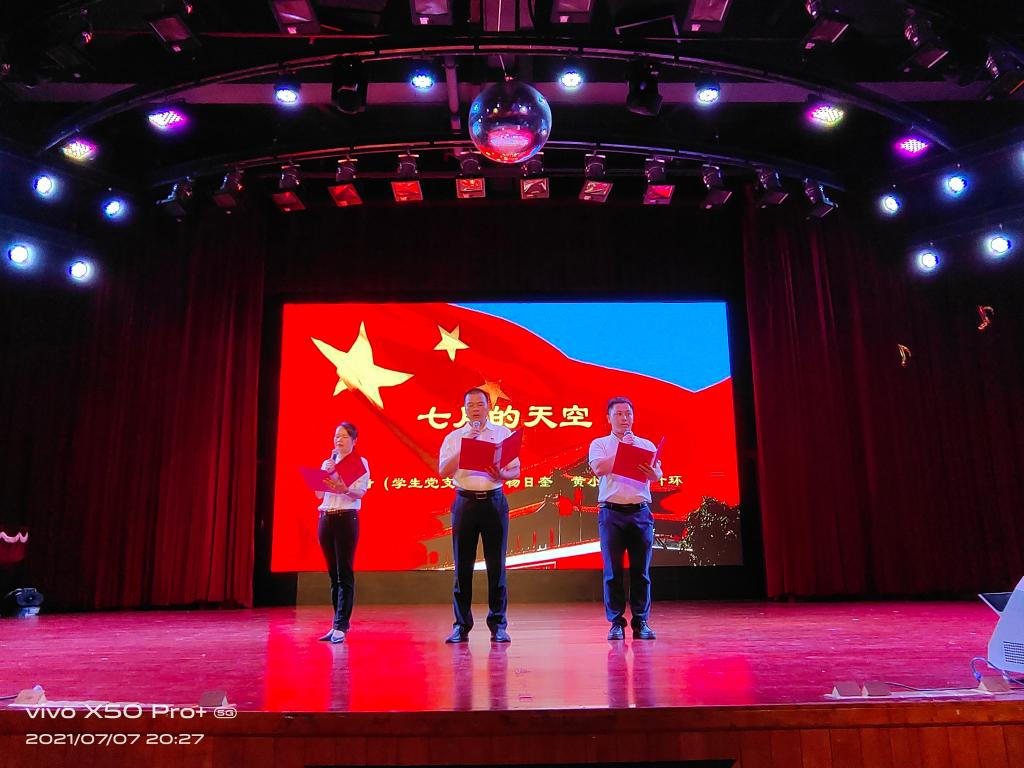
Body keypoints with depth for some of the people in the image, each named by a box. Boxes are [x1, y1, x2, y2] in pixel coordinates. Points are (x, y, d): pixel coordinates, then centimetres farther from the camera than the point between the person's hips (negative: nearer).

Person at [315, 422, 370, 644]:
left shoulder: (360, 462, 1)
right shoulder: (327, 463, 16)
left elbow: (359, 493, -11)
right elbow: (319, 494, 8)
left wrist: (344, 489, -31)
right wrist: (326, 474, -7)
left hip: (346, 518, -5)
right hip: (325, 519, 5)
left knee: (344, 573, -7)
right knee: (333, 573, 8)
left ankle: (341, 626, -6)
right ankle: (338, 624, 14)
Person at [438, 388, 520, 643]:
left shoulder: (503, 433, 8)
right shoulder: (453, 437, 8)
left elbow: (516, 471, 6)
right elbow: (443, 471, -5)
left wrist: (501, 474, -16)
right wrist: (464, 446, -12)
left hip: (494, 500, 0)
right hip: (465, 502, 0)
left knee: (496, 565, 2)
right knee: (462, 565, 2)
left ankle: (498, 624, 11)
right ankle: (461, 625, 12)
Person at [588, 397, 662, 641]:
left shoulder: (646, 445, 15)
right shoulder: (599, 444, 10)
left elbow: (658, 474, 1)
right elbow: (599, 469, -10)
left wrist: (653, 473, -22)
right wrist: (622, 449, -9)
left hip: (640, 512, 2)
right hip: (611, 512, -2)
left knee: (641, 570, 2)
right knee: (612, 570, -1)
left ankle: (641, 622, 10)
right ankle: (616, 623, 6)